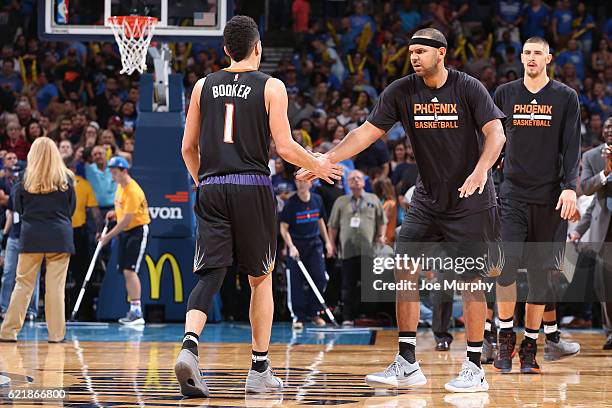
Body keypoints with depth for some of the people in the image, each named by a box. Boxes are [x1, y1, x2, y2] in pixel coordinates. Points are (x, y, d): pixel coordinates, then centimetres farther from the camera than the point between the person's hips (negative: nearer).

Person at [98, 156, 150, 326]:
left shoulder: (133, 191, -22)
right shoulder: (120, 186, 8)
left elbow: (127, 220, -23)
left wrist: (108, 236, -19)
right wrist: (114, 213, 6)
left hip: (137, 230, -9)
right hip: (125, 231, 9)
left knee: (130, 270, -16)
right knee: (125, 272, 9)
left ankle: (137, 313, -17)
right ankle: (133, 311, 15)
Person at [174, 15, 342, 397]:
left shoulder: (204, 86, 10)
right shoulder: (271, 87, 0)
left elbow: (189, 147, 13)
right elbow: (285, 147, -5)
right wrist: (318, 166, 13)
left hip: (211, 190, 2)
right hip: (253, 189, -2)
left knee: (209, 276, -2)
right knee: (261, 279, 12)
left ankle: (190, 345, -30)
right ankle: (260, 370, 14)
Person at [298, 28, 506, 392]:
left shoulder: (468, 88, -12)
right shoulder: (401, 92, -2)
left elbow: (496, 133, -17)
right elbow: (368, 132, -1)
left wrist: (481, 169, -35)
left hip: (470, 200, -5)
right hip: (428, 198, 5)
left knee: (472, 279, -4)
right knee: (404, 269, -5)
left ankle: (475, 368, 3)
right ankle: (407, 365, 0)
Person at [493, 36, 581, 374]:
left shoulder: (565, 97, 5)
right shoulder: (505, 94, 9)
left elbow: (571, 146, 1)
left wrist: (570, 187, -11)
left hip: (550, 197, 0)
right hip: (513, 192, 0)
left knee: (541, 274, 2)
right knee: (507, 263, -16)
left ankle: (530, 346, 9)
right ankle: (505, 340, -5)